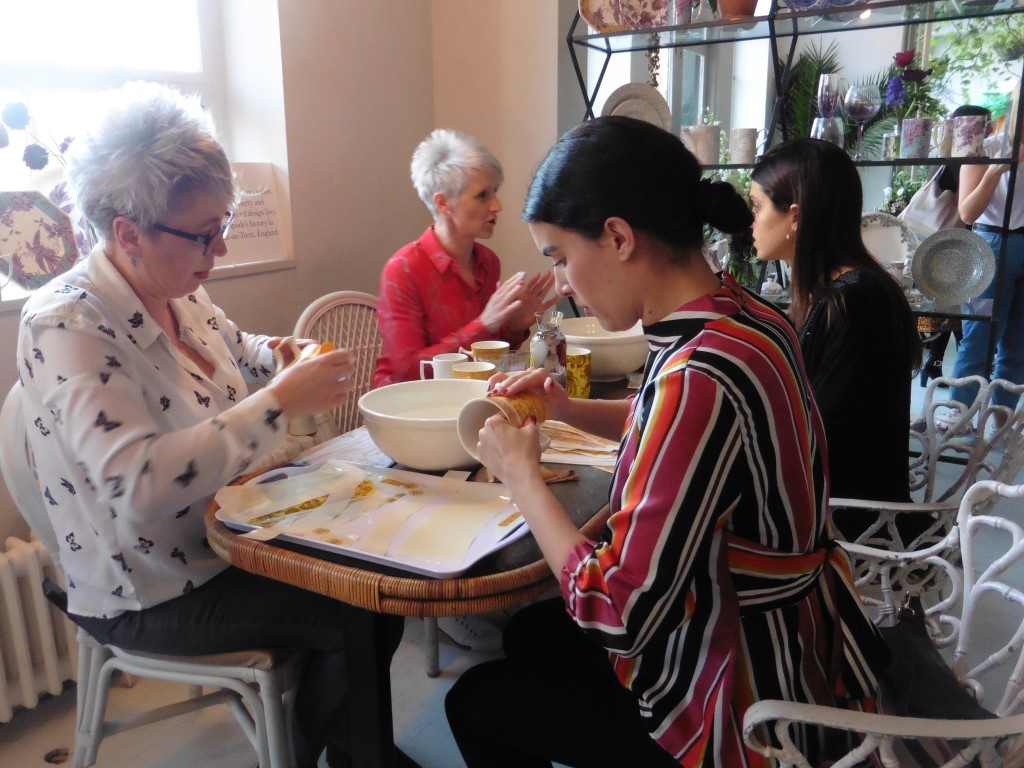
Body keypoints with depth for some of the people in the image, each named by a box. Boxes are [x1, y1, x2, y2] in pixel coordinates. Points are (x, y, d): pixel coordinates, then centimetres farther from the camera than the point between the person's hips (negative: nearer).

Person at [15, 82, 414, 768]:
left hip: (221, 540, 8)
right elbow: (139, 483, -38)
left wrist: (279, 353, -2)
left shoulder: (180, 293, -1)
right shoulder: (65, 326, -25)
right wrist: (280, 402, -35)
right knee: (356, 616, -11)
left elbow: (230, 350, 21)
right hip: (148, 595, -7)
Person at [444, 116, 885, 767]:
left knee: (476, 703, 14)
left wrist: (521, 473, -16)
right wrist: (567, 408, 1)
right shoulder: (745, 314, -6)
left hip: (744, 708, -8)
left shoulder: (699, 377, -35)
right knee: (529, 632, 28)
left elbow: (619, 614, -29)